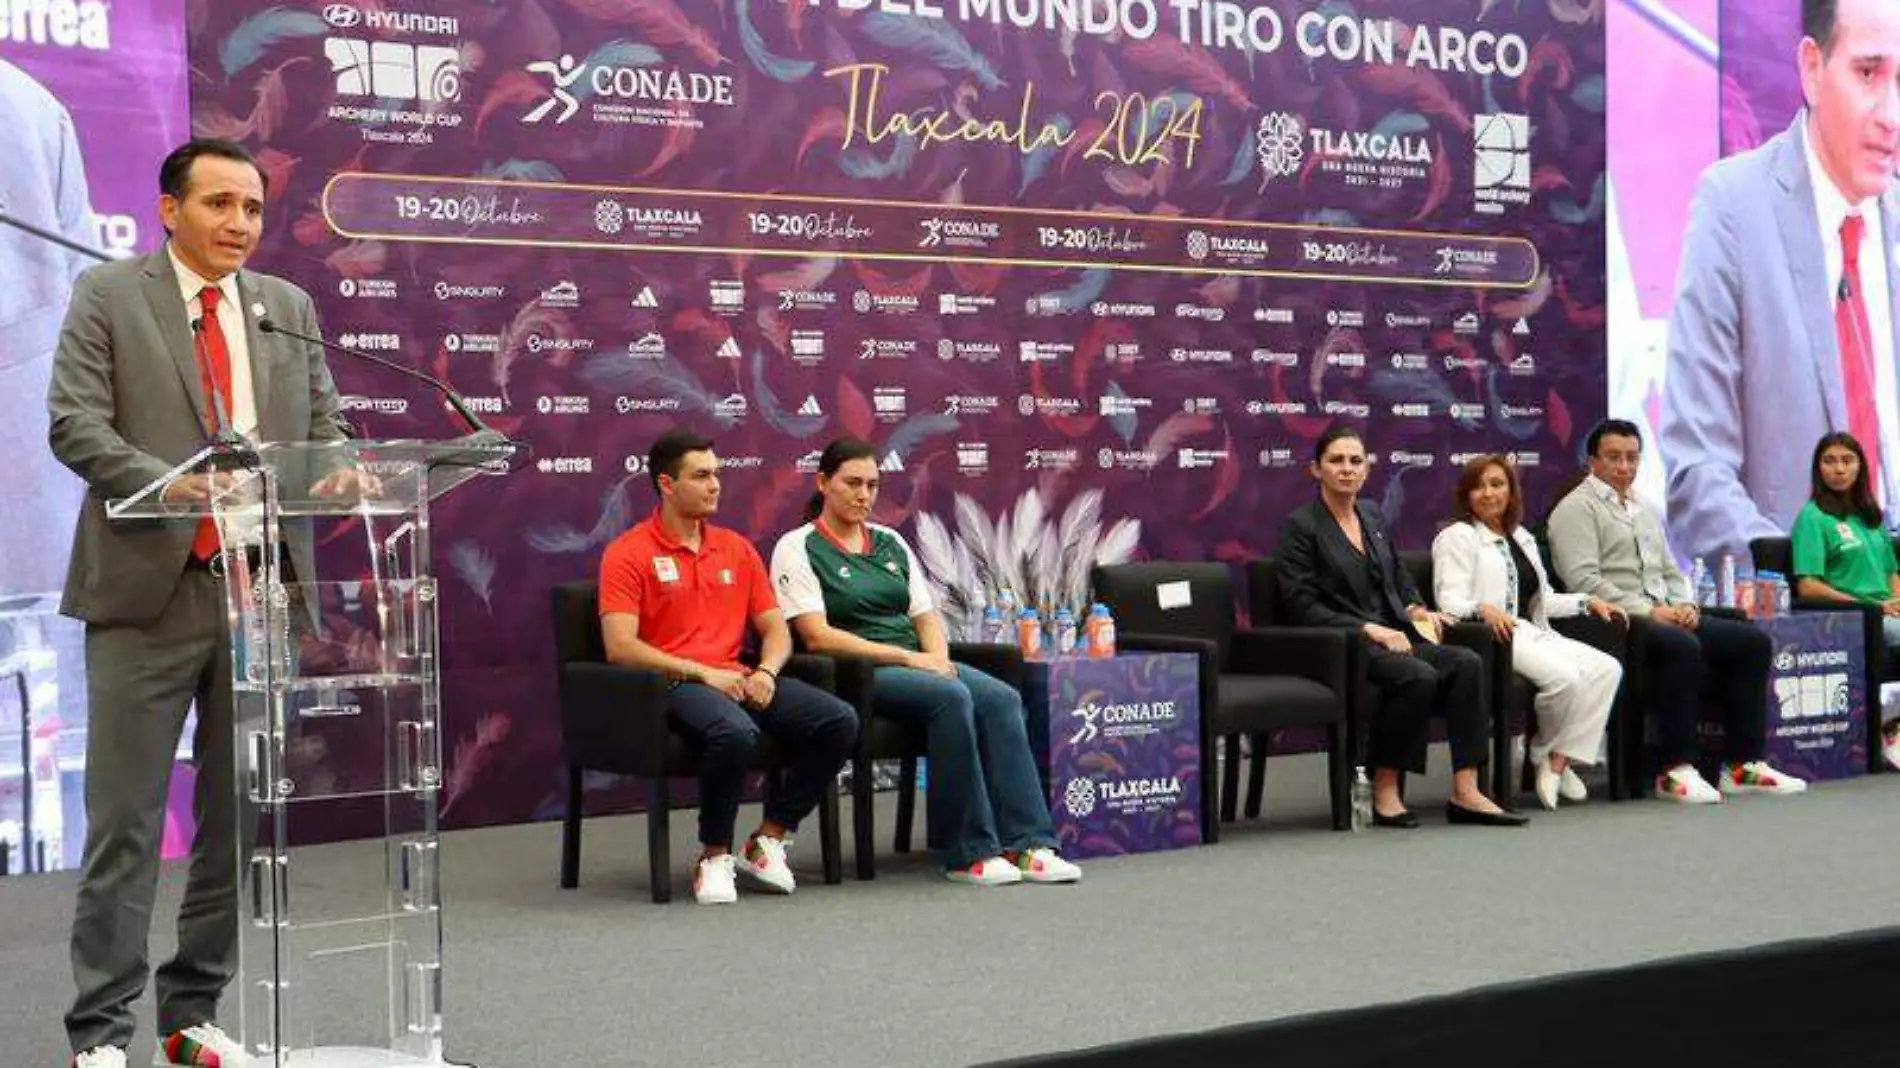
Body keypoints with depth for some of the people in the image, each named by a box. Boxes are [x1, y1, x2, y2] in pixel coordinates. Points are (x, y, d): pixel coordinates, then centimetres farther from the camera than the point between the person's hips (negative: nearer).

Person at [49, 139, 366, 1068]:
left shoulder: (290, 307, 14)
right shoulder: (107, 296, 2)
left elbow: (324, 426, 13)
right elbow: (74, 423, -7)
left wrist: (341, 472, -11)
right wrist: (171, 484, -23)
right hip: (148, 586, -4)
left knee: (239, 813, 8)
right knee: (125, 818, -2)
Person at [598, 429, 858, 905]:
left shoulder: (736, 548, 18)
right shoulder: (628, 554, -1)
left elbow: (775, 628, 17)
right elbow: (620, 647, -11)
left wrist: (766, 671, -6)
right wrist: (701, 672, -17)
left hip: (738, 679, 6)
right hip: (672, 685, -6)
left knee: (839, 720, -17)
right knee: (736, 732, -39)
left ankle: (769, 840, -5)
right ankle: (714, 858, -16)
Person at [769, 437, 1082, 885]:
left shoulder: (891, 542, 19)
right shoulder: (798, 548, -1)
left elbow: (926, 616, 17)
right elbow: (817, 636, -11)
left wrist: (938, 657, -7)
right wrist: (905, 657, -16)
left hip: (918, 663, 6)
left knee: (1002, 699, -21)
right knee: (952, 698, -32)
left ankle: (1027, 844, -27)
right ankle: (969, 853, -28)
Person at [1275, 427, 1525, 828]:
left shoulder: (1372, 515, 19)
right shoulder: (1300, 526, -2)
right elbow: (1302, 605, -10)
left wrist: (1415, 608, 8)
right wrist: (1368, 629, -17)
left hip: (1393, 634, 7)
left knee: (1466, 663, -21)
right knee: (1419, 676, -33)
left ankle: (1465, 792, -24)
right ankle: (1384, 791, -20)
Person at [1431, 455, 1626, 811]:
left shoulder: (1522, 538, 27)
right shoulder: (1457, 537, 4)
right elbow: (1450, 601, -10)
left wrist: (1588, 602, 12)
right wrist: (1483, 608, -31)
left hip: (1532, 633, 8)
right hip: (1490, 636, -8)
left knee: (1607, 668, -16)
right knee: (1564, 675, -31)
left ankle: (1559, 761, -16)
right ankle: (1546, 755, -6)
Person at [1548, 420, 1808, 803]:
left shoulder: (1644, 509, 24)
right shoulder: (1577, 508, -3)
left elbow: (1670, 571, 26)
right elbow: (1584, 580, -15)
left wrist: (1685, 605, 3)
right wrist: (1648, 611, -18)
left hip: (1667, 615, 9)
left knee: (1753, 640, -5)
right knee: (1683, 646, -36)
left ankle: (1742, 763, -6)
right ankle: (1676, 770, -30)